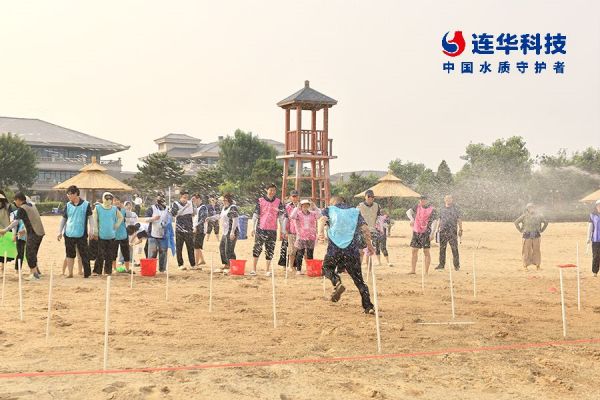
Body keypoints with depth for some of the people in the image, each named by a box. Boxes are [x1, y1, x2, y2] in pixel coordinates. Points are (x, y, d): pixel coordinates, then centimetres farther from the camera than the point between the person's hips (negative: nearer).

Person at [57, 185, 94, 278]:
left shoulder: (86, 204, -1)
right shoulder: (68, 205, 8)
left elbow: (90, 217, 1)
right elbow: (63, 219, 13)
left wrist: (91, 229, -10)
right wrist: (60, 232, 8)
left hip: (81, 234, -3)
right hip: (69, 234, 3)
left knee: (84, 254, 0)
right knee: (70, 254, 7)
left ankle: (87, 273, 6)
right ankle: (70, 273, 14)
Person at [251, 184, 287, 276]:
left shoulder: (278, 202, 7)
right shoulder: (260, 201, 3)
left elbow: (282, 216, 7)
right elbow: (255, 215, 4)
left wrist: (283, 230, 4)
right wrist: (253, 228, 1)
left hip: (272, 230, 2)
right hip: (261, 228, -2)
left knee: (270, 250, 5)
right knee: (257, 248, -3)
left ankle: (268, 270, 14)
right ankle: (254, 269, 4)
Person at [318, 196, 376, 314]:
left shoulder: (329, 209, 16)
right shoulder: (355, 212, 20)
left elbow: (323, 219, -7)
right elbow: (366, 229, 7)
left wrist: (320, 232, -23)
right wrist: (369, 245, 13)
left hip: (334, 248, -2)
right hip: (353, 250, 2)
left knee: (327, 267, 24)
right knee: (359, 280, 11)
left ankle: (337, 283, -6)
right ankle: (368, 307, 5)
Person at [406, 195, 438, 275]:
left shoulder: (432, 210, -6)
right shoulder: (418, 207, 8)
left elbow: (434, 222, -9)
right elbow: (408, 212, 1)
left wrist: (432, 233, -18)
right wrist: (412, 219, -18)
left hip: (426, 233, -5)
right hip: (416, 232, 5)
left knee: (426, 251, -3)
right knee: (414, 251, 7)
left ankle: (426, 271, 2)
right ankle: (413, 270, 14)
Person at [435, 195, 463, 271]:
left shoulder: (455, 209, 4)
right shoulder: (442, 209, 14)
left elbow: (459, 220, 4)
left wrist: (460, 229, -4)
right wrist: (437, 229, 13)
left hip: (452, 231, -3)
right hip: (443, 231, 3)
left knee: (454, 249, -4)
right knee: (442, 248, 5)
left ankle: (456, 265, 2)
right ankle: (441, 264, 13)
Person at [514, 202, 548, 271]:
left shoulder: (538, 216, 5)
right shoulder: (524, 216, -2)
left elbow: (546, 222, 19)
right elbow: (516, 223, 3)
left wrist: (541, 230, 11)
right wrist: (521, 230, 0)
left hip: (536, 236, 2)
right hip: (527, 236, -2)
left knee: (537, 250, 3)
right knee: (526, 251, -2)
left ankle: (538, 265, 11)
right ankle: (525, 265, 5)